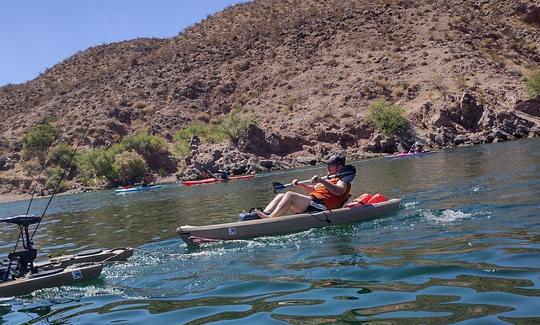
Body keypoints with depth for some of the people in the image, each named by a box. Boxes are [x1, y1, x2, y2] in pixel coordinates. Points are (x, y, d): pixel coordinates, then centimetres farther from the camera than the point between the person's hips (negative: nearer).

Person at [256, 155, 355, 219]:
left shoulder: (342, 179, 3)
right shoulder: (329, 179, 33)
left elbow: (339, 191, -21)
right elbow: (313, 190, 35)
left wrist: (322, 181, -29)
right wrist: (300, 185, 18)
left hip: (321, 206, -10)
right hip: (313, 202, 10)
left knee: (289, 195, -26)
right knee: (280, 196, 0)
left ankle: (271, 218, -35)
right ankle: (264, 214, -19)